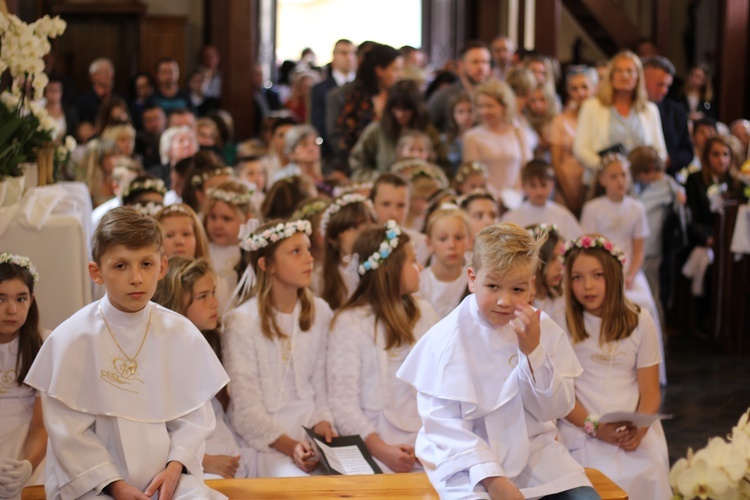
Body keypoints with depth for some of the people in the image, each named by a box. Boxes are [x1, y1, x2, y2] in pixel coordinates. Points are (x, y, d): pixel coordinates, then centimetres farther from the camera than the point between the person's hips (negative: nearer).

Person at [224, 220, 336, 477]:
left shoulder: (320, 312, 9)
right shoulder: (241, 322, -8)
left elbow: (320, 384, 13)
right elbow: (247, 409, -11)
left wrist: (322, 420, -6)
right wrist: (288, 446, -22)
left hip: (309, 429, 5)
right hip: (265, 441, -5)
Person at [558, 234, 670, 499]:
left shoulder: (640, 321, 7)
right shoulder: (561, 322, 2)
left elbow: (650, 392, 6)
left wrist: (639, 430, -12)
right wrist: (594, 426, -12)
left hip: (635, 429, 2)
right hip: (581, 426, -2)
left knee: (649, 474, -22)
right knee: (609, 479, -25)